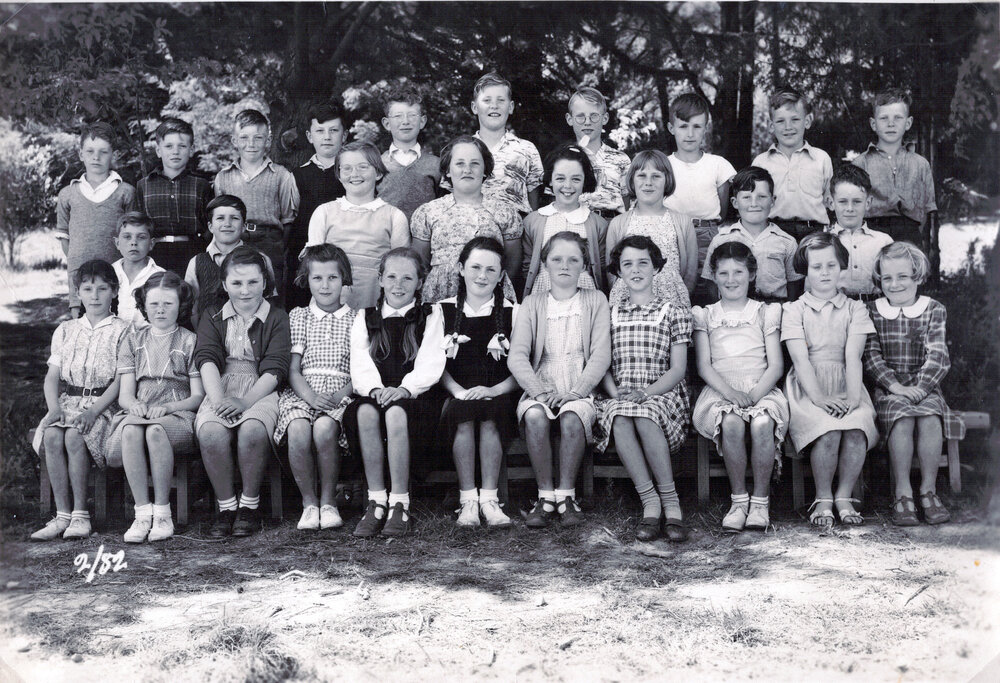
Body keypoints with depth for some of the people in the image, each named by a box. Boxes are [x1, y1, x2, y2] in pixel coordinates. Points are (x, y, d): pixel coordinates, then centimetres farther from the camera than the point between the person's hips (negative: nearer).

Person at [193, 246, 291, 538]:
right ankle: (226, 508, -17)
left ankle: (250, 506, -16)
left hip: (260, 392, -2)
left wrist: (244, 402, -18)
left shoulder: (277, 319, 10)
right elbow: (207, 360, 0)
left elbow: (274, 369, -2)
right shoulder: (212, 320, 18)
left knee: (252, 429, -34)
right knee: (211, 431, -31)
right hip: (220, 392, 2)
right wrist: (218, 400, -19)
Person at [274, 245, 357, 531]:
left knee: (324, 428, -34)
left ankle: (328, 500, -15)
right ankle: (309, 502, -14)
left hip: (340, 392, -1)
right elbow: (292, 369, 6)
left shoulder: (356, 319, 13)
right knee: (298, 431, -32)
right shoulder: (298, 316, 16)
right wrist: (310, 396, -13)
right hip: (302, 391, 1)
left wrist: (340, 395, -12)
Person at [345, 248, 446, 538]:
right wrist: (374, 388, -17)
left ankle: (400, 505, -30)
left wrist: (404, 388, -19)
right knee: (365, 411, -33)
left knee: (395, 412, -36)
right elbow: (360, 364, 5)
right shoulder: (365, 318, 19)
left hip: (415, 394, -2)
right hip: (375, 392, 2)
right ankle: (376, 501, -28)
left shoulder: (430, 315, 13)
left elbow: (431, 364, -1)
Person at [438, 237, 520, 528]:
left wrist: (494, 390, -14)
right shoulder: (444, 311, 12)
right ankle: (467, 499, -27)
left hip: (497, 396, 0)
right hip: (458, 394, 1)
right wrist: (459, 392, -12)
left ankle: (489, 498, -28)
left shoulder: (512, 313, 10)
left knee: (490, 416, -34)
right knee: (462, 415, -33)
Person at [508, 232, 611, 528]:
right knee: (535, 416, -32)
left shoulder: (595, 301, 9)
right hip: (540, 388, 1)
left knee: (572, 418, -34)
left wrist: (574, 392, -15)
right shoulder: (532, 304, 11)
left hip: (579, 390, -1)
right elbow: (517, 357, 1)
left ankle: (566, 495, -21)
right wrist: (540, 391, -16)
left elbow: (601, 355, -1)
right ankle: (545, 496, -23)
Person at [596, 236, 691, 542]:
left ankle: (670, 502, -29)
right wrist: (616, 393, -9)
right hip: (620, 397, 2)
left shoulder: (673, 312, 10)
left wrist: (646, 393, -15)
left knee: (644, 416, -38)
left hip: (663, 395, -2)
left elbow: (678, 369, 2)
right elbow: (604, 366, 12)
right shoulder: (611, 314, 19)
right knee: (619, 417, -35)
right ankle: (651, 503, -32)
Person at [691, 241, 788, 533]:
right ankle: (738, 499, -20)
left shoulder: (765, 313, 16)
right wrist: (730, 392, -13)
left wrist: (753, 395, -13)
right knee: (731, 423, -35)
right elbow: (704, 366, 6)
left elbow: (776, 366, 6)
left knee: (762, 423, -34)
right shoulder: (706, 316, 17)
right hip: (720, 391, 0)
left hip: (761, 388, 0)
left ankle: (760, 500, -19)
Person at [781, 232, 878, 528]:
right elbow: (800, 359, -5)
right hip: (807, 389, -2)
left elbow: (853, 356, -1)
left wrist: (853, 396, -16)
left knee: (857, 430, -30)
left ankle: (844, 497, -13)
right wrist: (819, 397, -19)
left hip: (844, 388, 2)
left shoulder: (854, 309, 12)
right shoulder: (793, 310, 7)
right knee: (828, 432, -31)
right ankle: (823, 500, -13)